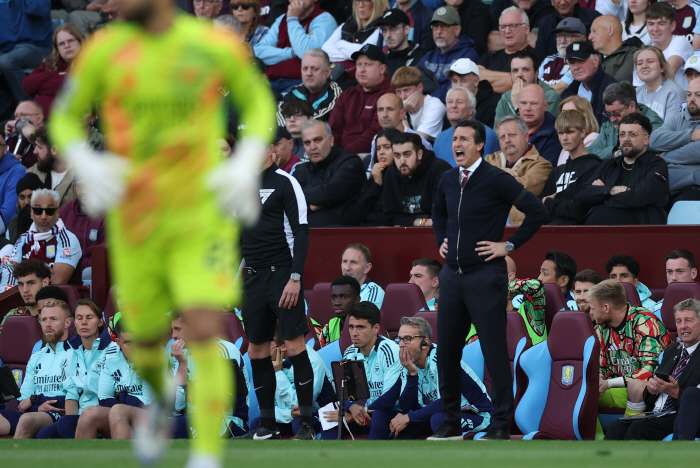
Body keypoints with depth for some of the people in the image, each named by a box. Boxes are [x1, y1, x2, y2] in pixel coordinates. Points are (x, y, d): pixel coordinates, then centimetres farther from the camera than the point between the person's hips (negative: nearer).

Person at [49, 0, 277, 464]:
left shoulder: (216, 46, -8)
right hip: (136, 224, 2)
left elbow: (257, 100, 10)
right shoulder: (104, 51, -6)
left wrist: (247, 165, -7)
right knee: (147, 339, 11)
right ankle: (162, 400, 47)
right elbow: (65, 117, 7)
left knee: (205, 331, -17)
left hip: (202, 215, -2)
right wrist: (85, 164, -13)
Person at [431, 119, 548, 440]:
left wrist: (508, 245, -12)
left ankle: (500, 424, 2)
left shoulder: (496, 180, -11)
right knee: (446, 350, 8)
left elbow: (536, 211, -15)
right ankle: (451, 422, 18)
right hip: (452, 275, 7)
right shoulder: (448, 181, 10)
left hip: (485, 277, -7)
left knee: (494, 351, -3)